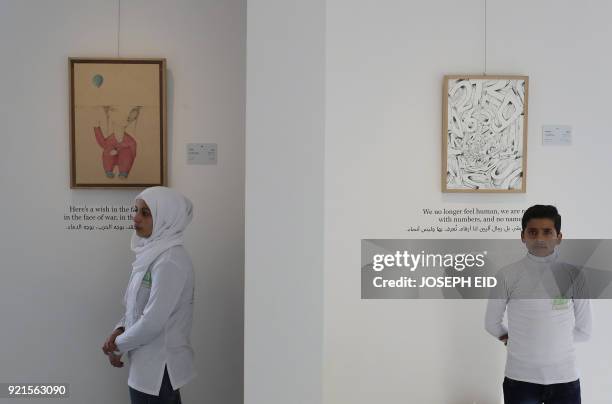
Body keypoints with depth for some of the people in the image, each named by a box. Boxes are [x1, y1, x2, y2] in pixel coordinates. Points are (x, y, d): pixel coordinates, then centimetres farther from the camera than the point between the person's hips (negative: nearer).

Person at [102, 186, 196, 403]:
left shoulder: (170, 261, -22)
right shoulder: (153, 253, 7)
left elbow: (153, 321, -24)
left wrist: (119, 345, -9)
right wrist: (120, 330, -1)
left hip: (160, 367, -8)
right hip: (147, 364, 8)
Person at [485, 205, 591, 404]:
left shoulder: (574, 275, -2)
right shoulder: (508, 275, -6)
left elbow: (584, 330, 4)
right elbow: (492, 323, 5)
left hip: (565, 377, 1)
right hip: (520, 378, -1)